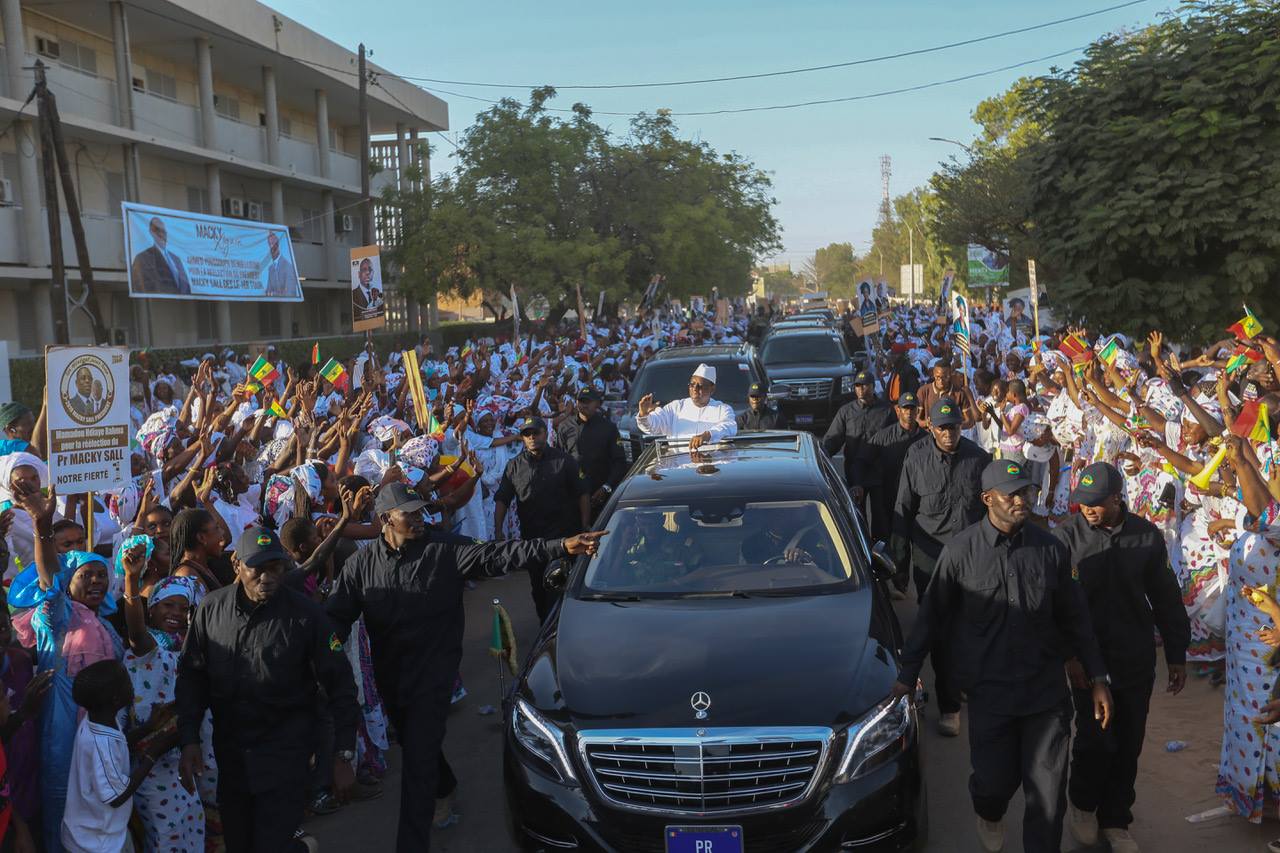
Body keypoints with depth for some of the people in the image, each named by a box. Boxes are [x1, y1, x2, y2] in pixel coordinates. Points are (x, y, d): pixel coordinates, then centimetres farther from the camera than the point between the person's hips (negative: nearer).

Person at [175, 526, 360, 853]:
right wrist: (189, 740, -3)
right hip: (228, 752, 4)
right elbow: (191, 675, 4)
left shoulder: (306, 614, -13)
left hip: (285, 755, -4)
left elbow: (340, 684, -8)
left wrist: (344, 756, -8)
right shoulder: (211, 608, -4)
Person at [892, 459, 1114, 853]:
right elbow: (931, 617, 0)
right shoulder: (961, 550, -7)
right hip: (989, 692, -2)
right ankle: (989, 815, 43)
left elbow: (1074, 619, 9)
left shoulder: (1050, 548, 0)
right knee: (995, 780, 7)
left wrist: (1097, 679, 8)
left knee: (1048, 791, 4)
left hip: (1047, 690, 2)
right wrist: (907, 674, 1)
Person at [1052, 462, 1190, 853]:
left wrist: (1177, 655, 10)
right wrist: (1069, 654, -13)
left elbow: (1166, 598, 7)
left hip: (1137, 661, 3)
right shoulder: (1067, 537, -11)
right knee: (1095, 741, -1)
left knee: (1128, 746, 10)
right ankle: (1083, 805, 28)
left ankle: (1115, 820, 29)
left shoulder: (1147, 536, -2)